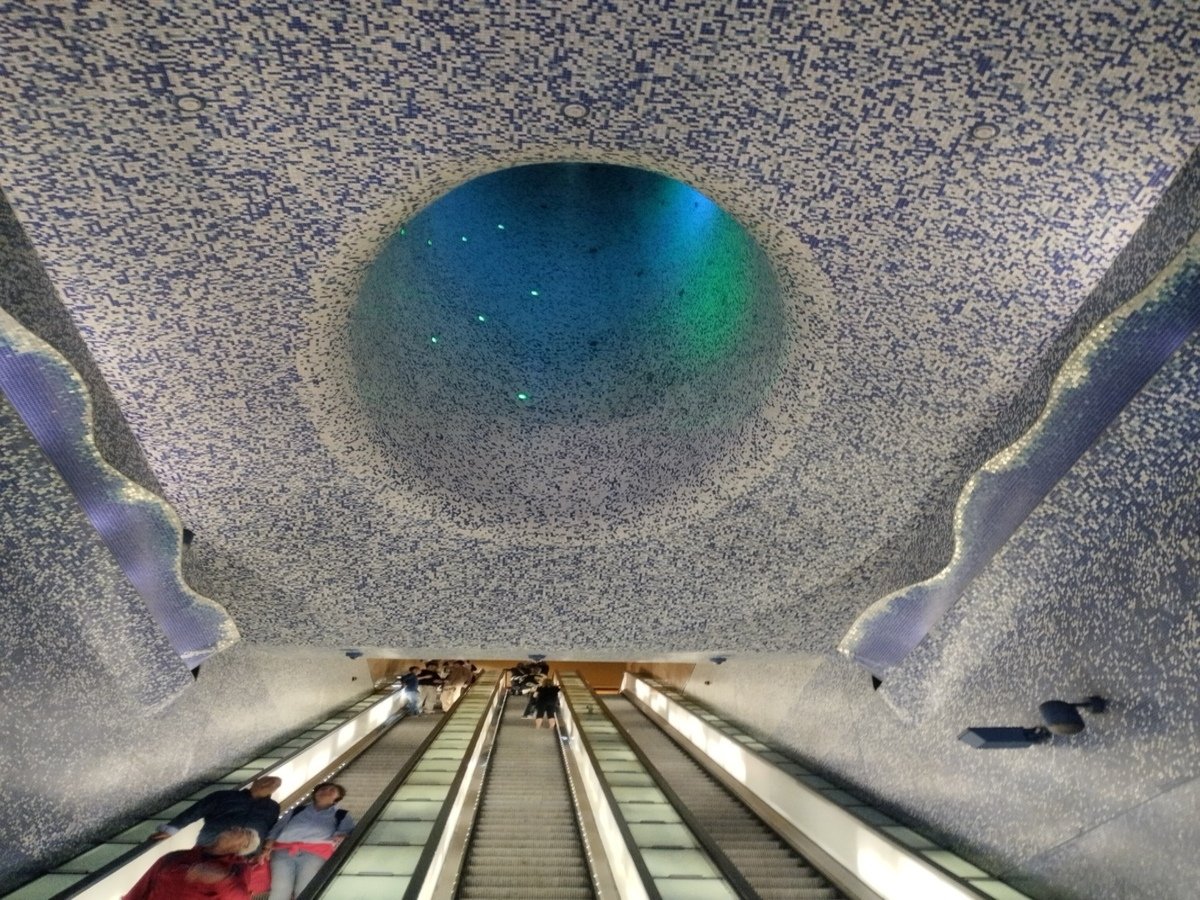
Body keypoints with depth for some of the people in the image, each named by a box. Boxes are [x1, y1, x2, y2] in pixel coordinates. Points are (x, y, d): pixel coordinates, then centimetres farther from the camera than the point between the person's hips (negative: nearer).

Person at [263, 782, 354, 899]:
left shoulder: (341, 815, 25)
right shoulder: (298, 810, 30)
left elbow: (350, 831, 10)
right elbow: (278, 827, 21)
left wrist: (342, 836, -12)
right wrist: (267, 846, 3)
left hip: (315, 852, -1)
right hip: (284, 850, 1)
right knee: (280, 890, -19)